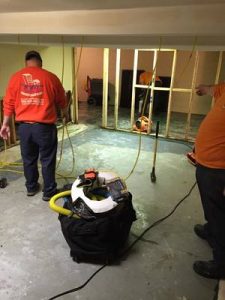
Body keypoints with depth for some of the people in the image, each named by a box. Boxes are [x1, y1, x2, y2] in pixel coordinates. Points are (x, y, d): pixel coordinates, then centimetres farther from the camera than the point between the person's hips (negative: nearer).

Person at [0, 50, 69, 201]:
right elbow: (62, 101, 9)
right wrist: (65, 114, 28)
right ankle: (49, 192, 18)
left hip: (24, 126, 3)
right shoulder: (50, 77, -3)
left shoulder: (16, 77, 3)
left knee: (29, 159, 18)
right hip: (44, 126, -3)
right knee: (47, 160, 9)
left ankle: (31, 187, 33)